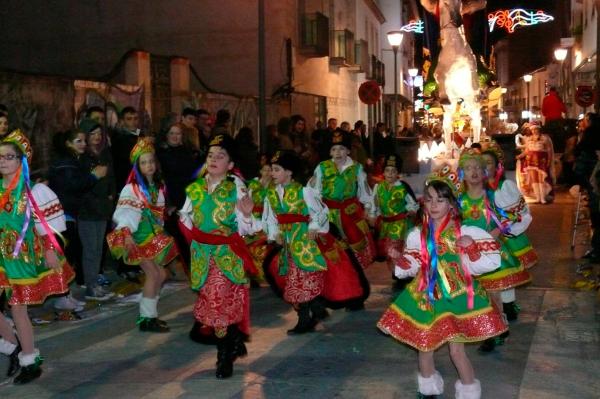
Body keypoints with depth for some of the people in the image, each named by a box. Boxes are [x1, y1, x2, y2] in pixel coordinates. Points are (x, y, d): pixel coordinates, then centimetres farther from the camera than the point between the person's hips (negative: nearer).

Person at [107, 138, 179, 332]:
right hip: (139, 236, -8)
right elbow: (125, 212, -21)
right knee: (153, 274, -12)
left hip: (154, 236, 8)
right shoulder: (132, 188, -12)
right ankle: (146, 319, -4)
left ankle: (149, 313, 21)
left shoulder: (158, 186, 11)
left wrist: (161, 233, 23)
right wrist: (126, 233, -34)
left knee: (160, 275, 9)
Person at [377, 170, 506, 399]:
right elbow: (411, 267, 3)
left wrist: (472, 248, -25)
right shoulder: (417, 235, -1)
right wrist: (398, 259, -15)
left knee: (456, 350, -2)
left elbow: (488, 263, -8)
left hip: (456, 296, -3)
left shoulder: (464, 233, -9)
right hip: (425, 296, 3)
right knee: (423, 346, 13)